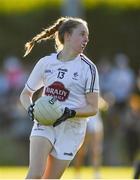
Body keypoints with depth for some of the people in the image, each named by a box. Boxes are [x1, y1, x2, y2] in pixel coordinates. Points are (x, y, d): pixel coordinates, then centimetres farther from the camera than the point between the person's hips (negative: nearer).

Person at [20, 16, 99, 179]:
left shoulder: (88, 68, -4)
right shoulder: (46, 62, 1)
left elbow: (93, 108, -4)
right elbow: (25, 94, 13)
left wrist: (70, 113, -22)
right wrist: (30, 108, -9)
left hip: (71, 129, 0)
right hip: (44, 124, 0)